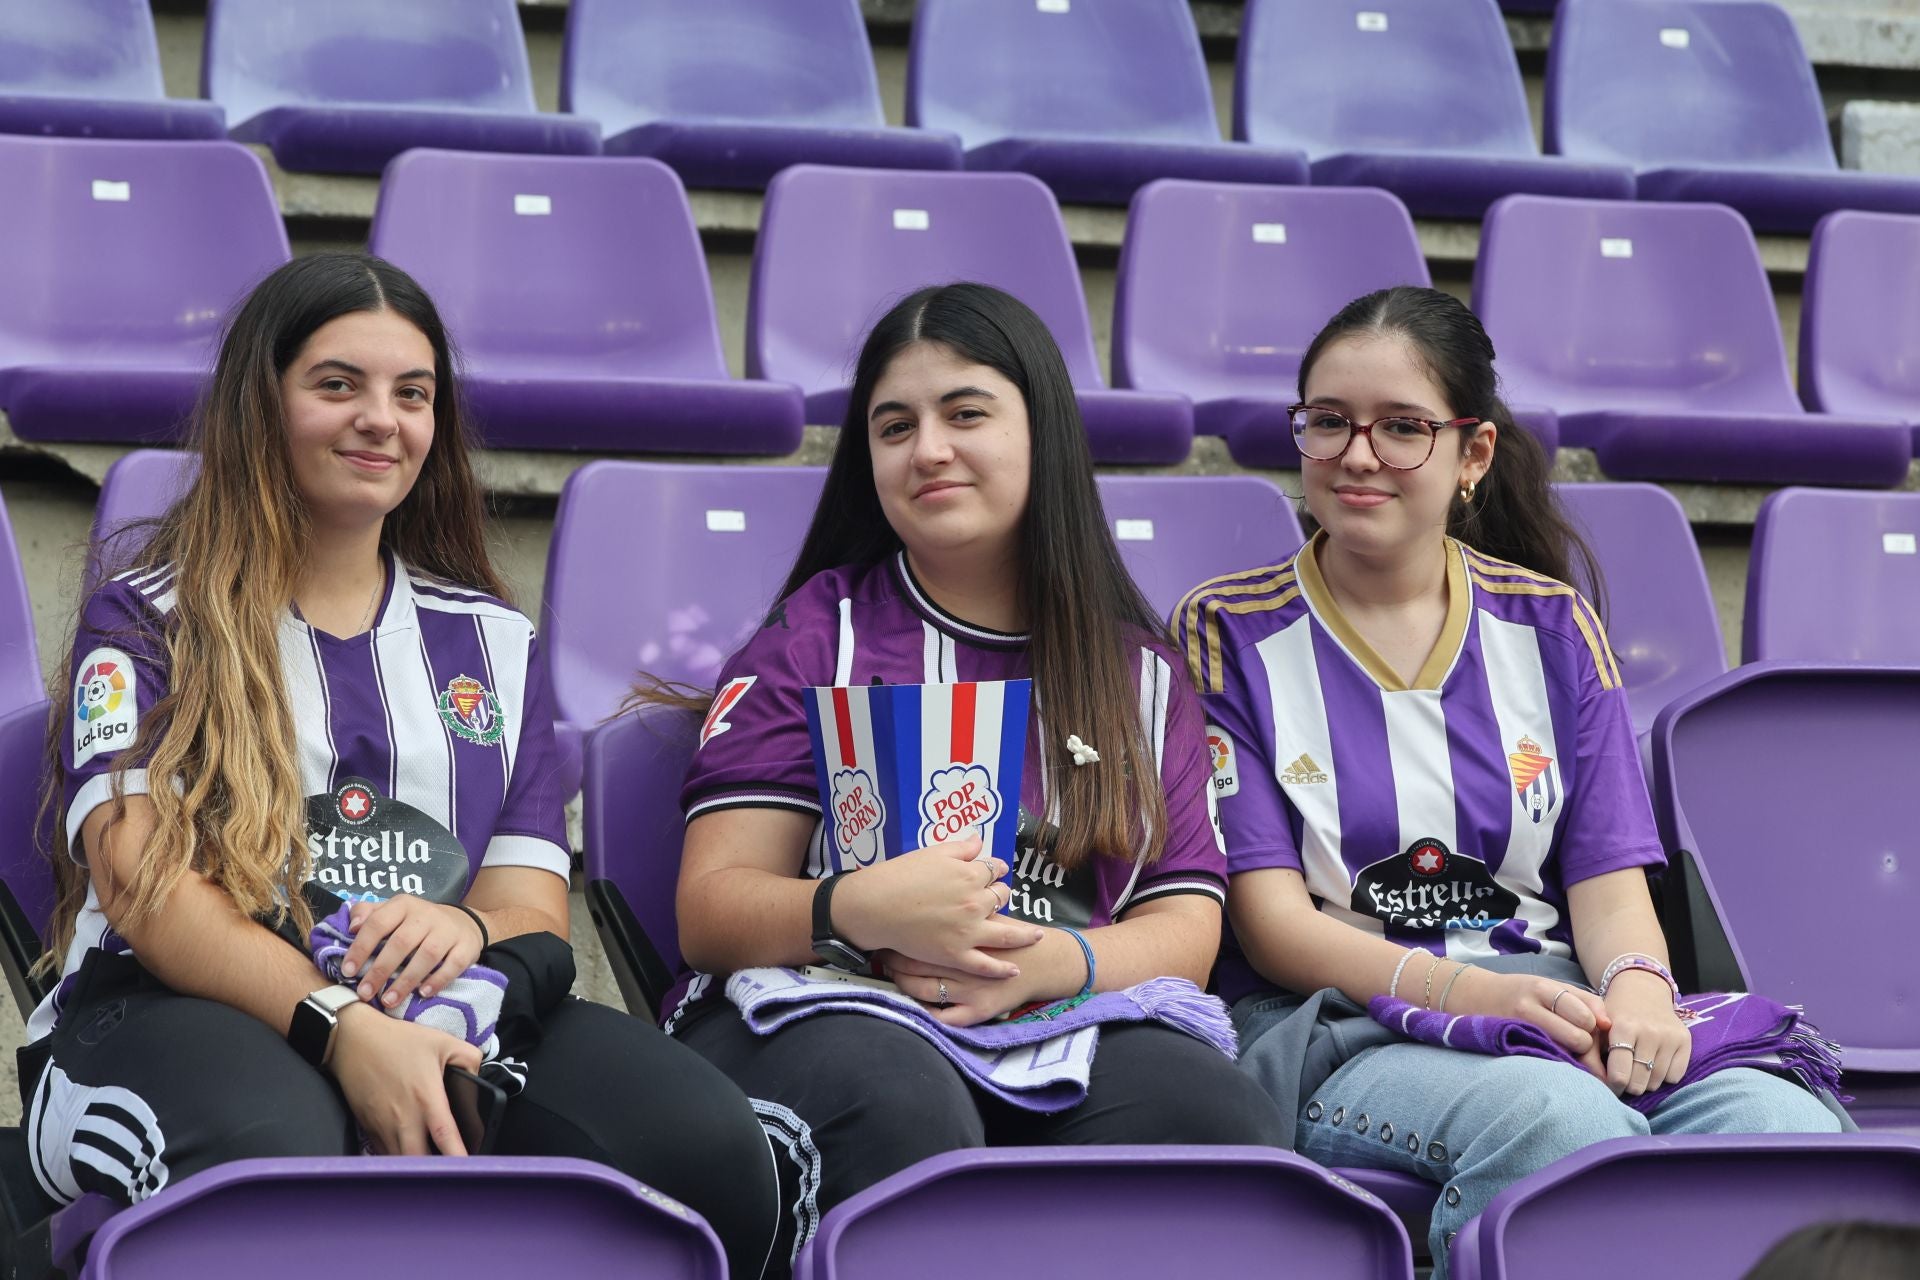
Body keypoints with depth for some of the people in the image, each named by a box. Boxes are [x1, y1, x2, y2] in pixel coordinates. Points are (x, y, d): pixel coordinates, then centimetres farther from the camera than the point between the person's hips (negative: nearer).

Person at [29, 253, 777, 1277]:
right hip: (180, 1007, -3)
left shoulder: (491, 639, 25)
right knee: (273, 1151, -43)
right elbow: (141, 878, -6)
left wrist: (473, 931, -13)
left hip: (440, 1014, 3)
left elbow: (534, 904, 15)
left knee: (712, 1152, -30)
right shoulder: (148, 618, 11)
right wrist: (338, 1025, -23)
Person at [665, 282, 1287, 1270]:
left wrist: (1049, 962, -11)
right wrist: (861, 912, -18)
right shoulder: (816, 639, 14)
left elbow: (1184, 927, 12)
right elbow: (711, 910, 4)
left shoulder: (1138, 671, 22)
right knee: (895, 1103, -39)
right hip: (818, 1010, -2)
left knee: (1219, 1115, -32)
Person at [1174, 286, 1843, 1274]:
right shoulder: (1227, 631, 6)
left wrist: (1636, 989, -15)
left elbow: (1608, 883, 10)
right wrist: (1470, 991, -20)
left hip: (1557, 1013, 3)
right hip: (1334, 1033, -3)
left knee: (1785, 1121, -31)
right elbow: (1271, 919, -3)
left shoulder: (1549, 627, 17)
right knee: (1559, 1117, -38)